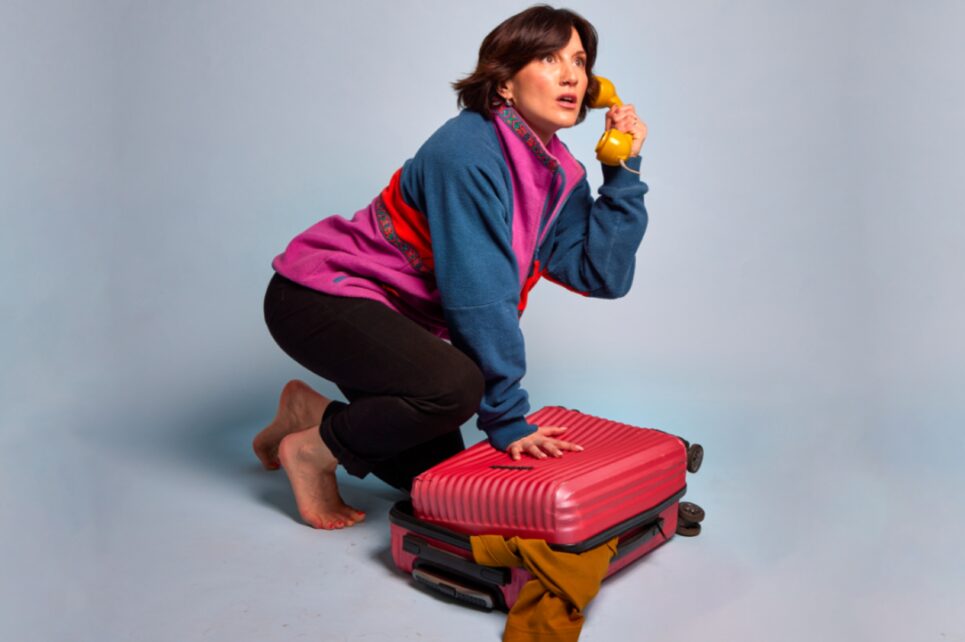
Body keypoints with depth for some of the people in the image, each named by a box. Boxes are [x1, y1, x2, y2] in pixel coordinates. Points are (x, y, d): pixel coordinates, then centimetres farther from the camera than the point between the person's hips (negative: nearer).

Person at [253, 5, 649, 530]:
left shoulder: (559, 175, 1)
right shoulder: (469, 152, -25)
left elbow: (603, 275, -7)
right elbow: (479, 296, -27)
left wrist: (624, 171, -9)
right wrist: (507, 418, -22)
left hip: (393, 319, 9)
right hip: (321, 295, -8)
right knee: (455, 385, -34)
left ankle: (313, 412, 28)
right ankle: (312, 450, -8)